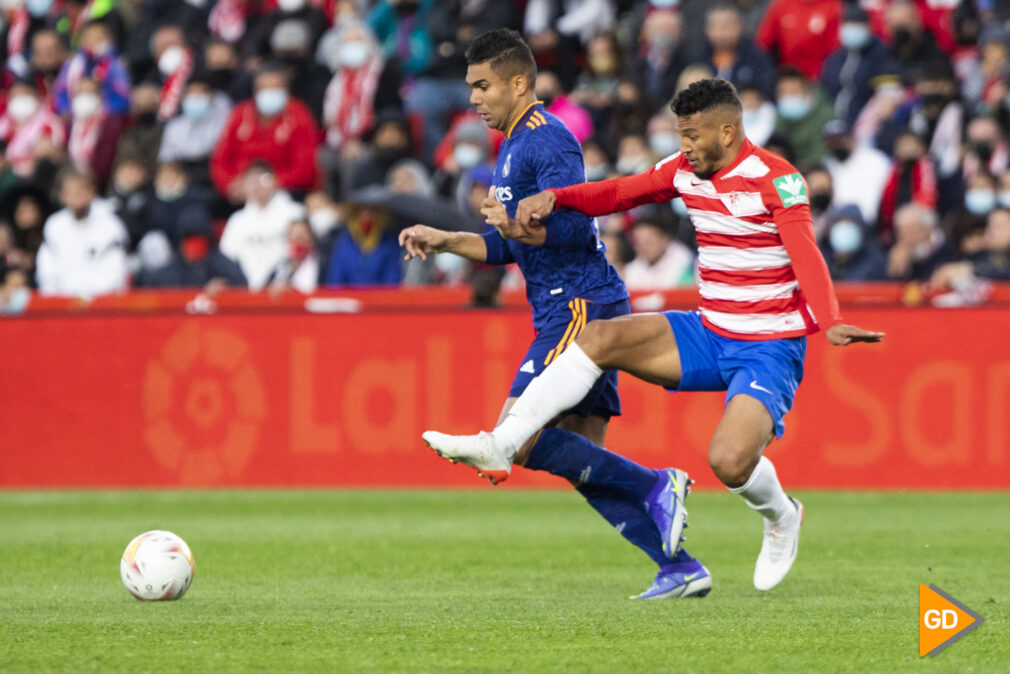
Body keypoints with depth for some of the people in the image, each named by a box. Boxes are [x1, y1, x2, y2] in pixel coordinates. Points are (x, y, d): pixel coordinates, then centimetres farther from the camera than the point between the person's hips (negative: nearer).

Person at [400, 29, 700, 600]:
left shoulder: (547, 140, -10)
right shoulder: (515, 148, 22)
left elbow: (573, 226, -21)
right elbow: (508, 248, 28)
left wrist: (515, 225, -35)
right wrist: (443, 241, 17)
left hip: (583, 306, -10)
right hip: (565, 313, 10)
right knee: (581, 459, 5)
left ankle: (657, 488, -14)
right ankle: (679, 566, 4)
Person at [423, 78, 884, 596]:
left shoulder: (776, 180, -16)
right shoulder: (686, 169, 6)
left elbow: (806, 255, -27)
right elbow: (617, 193, 7)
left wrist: (828, 323, -44)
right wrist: (554, 198, -12)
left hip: (770, 350, -7)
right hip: (708, 334, 7)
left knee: (729, 460, -27)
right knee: (598, 338, -12)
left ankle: (781, 519, 9)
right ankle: (501, 446, -12)